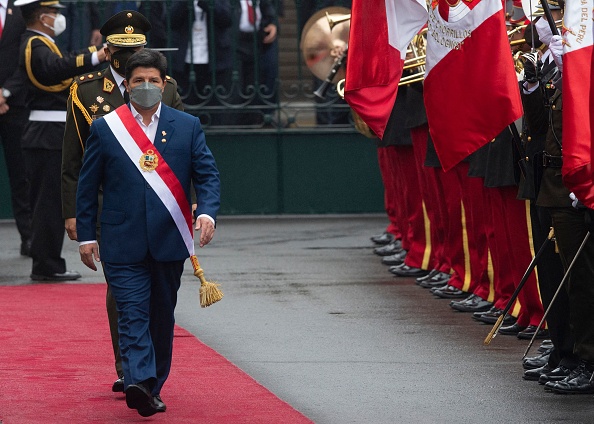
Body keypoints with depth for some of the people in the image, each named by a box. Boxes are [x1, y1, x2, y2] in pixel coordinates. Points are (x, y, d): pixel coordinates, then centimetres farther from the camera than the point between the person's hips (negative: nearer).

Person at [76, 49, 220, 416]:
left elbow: (207, 175, 4)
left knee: (162, 316, 10)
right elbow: (88, 185, 7)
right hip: (123, 244, -2)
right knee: (133, 314, -14)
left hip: (170, 241, 2)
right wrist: (86, 235, 4)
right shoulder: (105, 128, 4)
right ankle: (139, 382, -27)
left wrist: (207, 212, -15)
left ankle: (153, 386, 21)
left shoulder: (187, 127, 6)